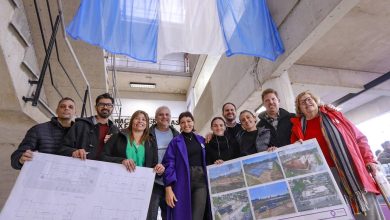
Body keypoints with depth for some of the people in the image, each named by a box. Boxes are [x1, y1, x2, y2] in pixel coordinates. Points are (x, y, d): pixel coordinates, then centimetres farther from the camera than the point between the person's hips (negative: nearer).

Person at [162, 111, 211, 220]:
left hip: (200, 182, 3)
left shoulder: (201, 140, 13)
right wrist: (168, 188, -15)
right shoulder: (175, 142, 1)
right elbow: (169, 164, -7)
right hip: (182, 182, -2)